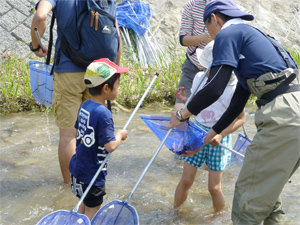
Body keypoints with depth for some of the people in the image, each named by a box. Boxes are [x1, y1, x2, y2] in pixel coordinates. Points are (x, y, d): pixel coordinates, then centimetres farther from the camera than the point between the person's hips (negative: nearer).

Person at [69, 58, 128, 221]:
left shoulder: (84, 106, 1)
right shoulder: (103, 113, -25)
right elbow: (110, 146, -27)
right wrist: (120, 135, -9)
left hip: (78, 168, 8)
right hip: (92, 174, -8)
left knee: (84, 206, 24)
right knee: (92, 212, 6)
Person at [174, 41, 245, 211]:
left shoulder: (233, 88, -16)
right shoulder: (199, 78, -4)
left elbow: (241, 118, -8)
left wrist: (221, 135, -20)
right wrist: (185, 100, -10)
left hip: (219, 137, -3)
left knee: (214, 187, 0)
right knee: (186, 180, 4)